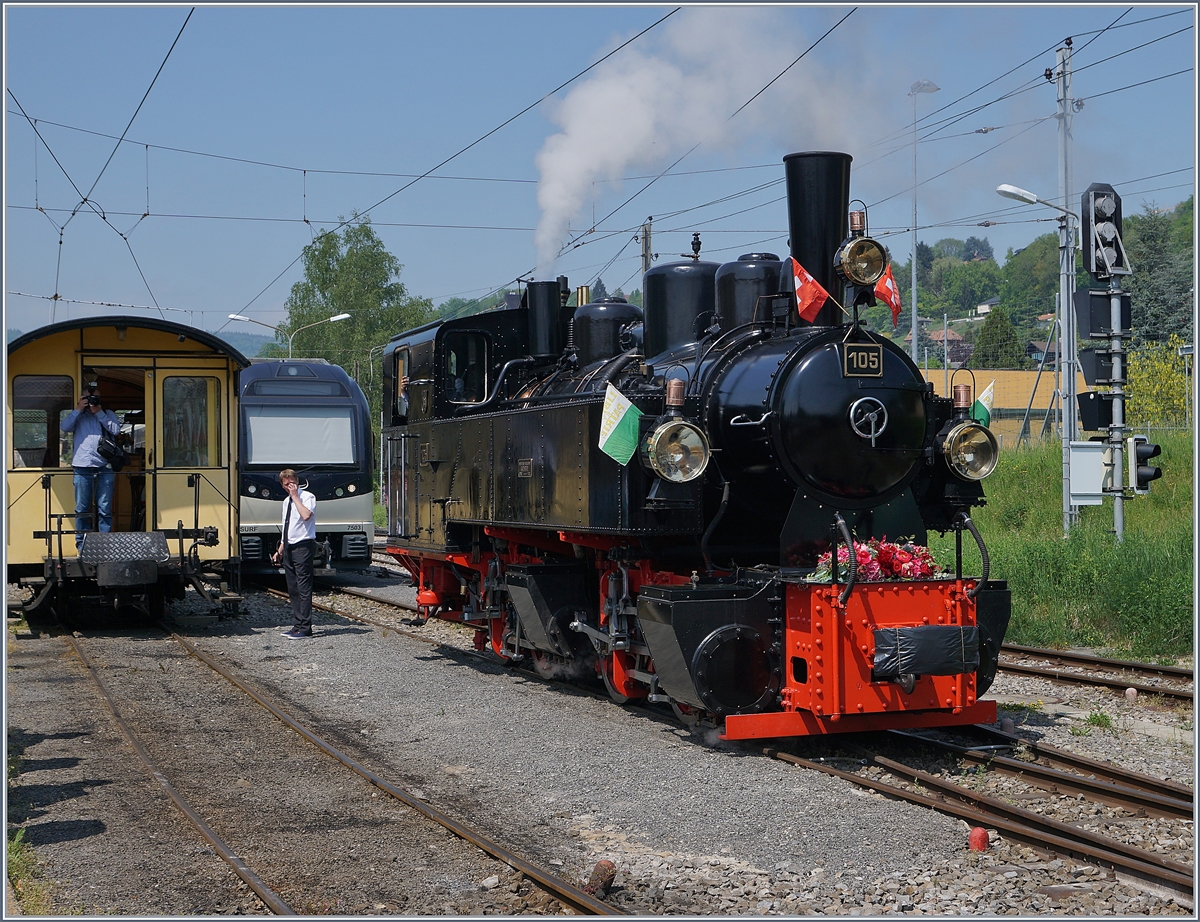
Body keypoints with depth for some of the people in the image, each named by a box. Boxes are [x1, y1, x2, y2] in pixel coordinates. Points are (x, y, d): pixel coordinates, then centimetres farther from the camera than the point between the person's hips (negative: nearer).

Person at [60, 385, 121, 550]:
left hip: (104, 467, 0)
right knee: (82, 508, 2)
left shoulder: (108, 414, 17)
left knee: (104, 508, -1)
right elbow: (65, 428, -1)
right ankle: (81, 543, 7)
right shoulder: (77, 415, 16)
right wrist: (78, 410, -3)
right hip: (82, 466, 0)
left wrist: (99, 413, -4)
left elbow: (116, 430, 0)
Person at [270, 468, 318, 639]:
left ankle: (305, 628, -5)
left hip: (303, 547, -9)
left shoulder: (307, 497, -7)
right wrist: (280, 550, 22)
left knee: (303, 588, -7)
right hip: (289, 548, 9)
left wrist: (295, 496, -19)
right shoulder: (287, 501, 17)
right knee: (293, 589, 11)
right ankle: (297, 625, 17)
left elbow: (306, 515, -29)